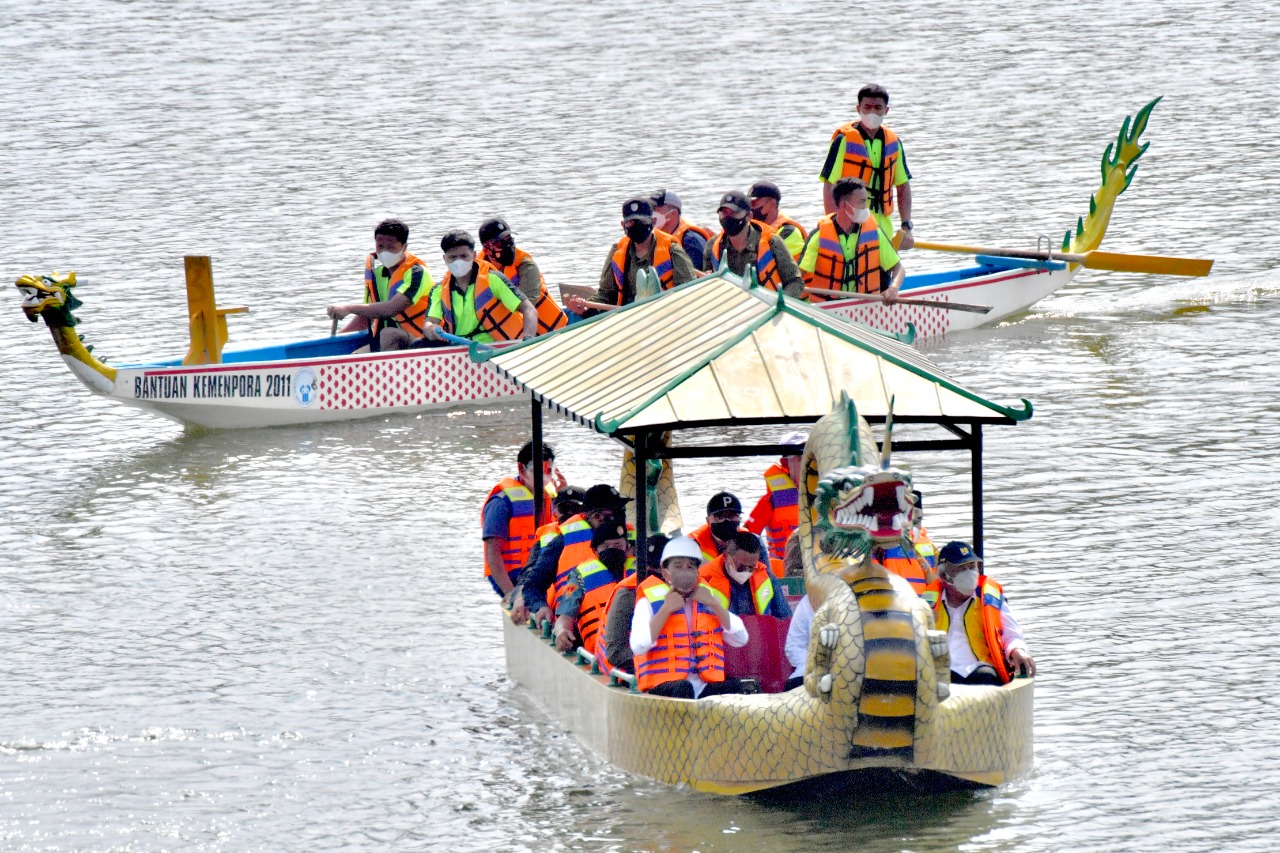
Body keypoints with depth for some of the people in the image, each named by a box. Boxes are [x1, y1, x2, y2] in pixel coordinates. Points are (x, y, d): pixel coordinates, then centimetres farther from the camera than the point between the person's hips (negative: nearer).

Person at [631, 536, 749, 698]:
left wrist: (714, 605, 3)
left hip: (707, 684, 4)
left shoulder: (707, 598, 22)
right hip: (665, 683, -4)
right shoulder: (651, 601, 9)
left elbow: (741, 640, 11)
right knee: (682, 689, -37)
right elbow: (638, 647, -9)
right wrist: (666, 609, -10)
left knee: (733, 686, -27)